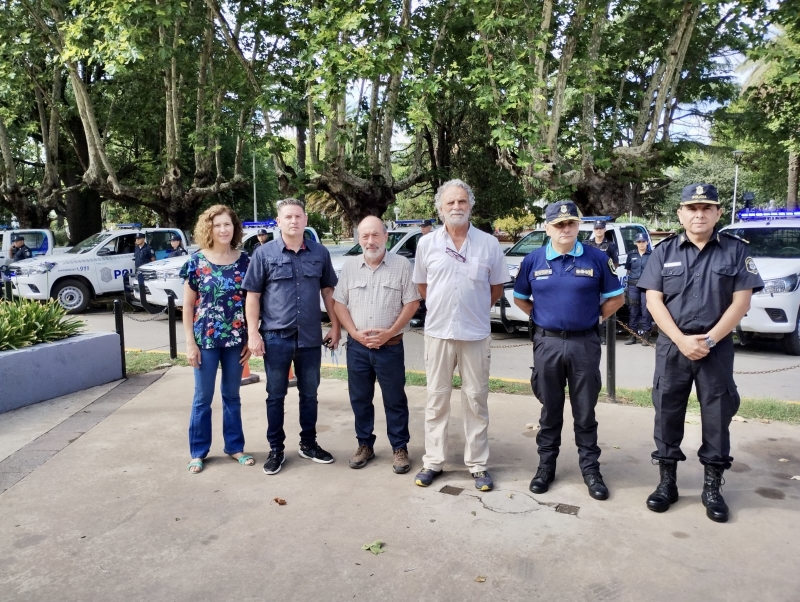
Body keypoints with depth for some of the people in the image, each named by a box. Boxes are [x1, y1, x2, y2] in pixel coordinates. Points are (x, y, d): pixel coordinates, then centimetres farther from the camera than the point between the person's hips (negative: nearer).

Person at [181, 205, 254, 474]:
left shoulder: (244, 261, 0)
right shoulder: (196, 261, -5)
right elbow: (188, 306, -2)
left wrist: (250, 339, 1)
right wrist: (190, 343, -6)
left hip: (235, 339, 2)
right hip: (205, 339, -1)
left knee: (232, 395, 14)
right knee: (202, 397, 9)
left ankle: (235, 447, 27)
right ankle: (198, 451, 23)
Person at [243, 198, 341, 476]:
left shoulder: (320, 253, 4)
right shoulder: (264, 253, -3)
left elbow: (328, 291, 10)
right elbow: (253, 296, -2)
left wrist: (335, 326, 6)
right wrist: (253, 333, -8)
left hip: (310, 337, 2)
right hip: (276, 337, -2)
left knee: (309, 394, 14)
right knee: (275, 396, 9)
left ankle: (308, 444, 30)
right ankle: (276, 449, 23)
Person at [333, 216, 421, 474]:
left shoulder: (401, 264, -4)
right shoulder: (350, 266, 4)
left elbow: (412, 303, -5)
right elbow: (339, 304, 5)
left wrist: (390, 332, -13)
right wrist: (355, 333, -8)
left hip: (390, 346, -3)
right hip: (357, 346, 3)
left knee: (395, 400, 5)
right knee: (360, 399, 11)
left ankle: (399, 448, 18)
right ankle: (365, 445, 26)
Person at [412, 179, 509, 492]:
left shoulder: (489, 244, -1)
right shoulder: (427, 243, 1)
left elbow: (497, 286, 10)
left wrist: (476, 310, 7)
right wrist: (441, 308, 9)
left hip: (476, 335, 0)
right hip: (438, 333, 1)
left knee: (476, 401, 8)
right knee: (436, 399, 9)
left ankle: (478, 465, 19)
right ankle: (433, 462, 21)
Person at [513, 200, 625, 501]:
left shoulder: (597, 258, -3)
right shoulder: (533, 260, 1)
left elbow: (616, 297, 6)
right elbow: (520, 298, 13)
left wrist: (594, 317, 0)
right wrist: (541, 316, 3)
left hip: (585, 344, -1)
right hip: (547, 344, 1)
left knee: (585, 412, 8)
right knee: (550, 410, 12)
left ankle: (590, 468, 22)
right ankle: (546, 465, 24)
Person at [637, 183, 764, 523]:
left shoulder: (736, 250, 2)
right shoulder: (664, 252, 3)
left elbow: (741, 301, -3)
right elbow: (654, 300, -2)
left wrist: (709, 340, -13)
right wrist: (681, 340, -14)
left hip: (717, 348, 0)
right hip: (672, 346, 1)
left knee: (717, 416, 6)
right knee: (667, 414, 5)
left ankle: (712, 486, 19)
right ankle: (667, 481, 18)